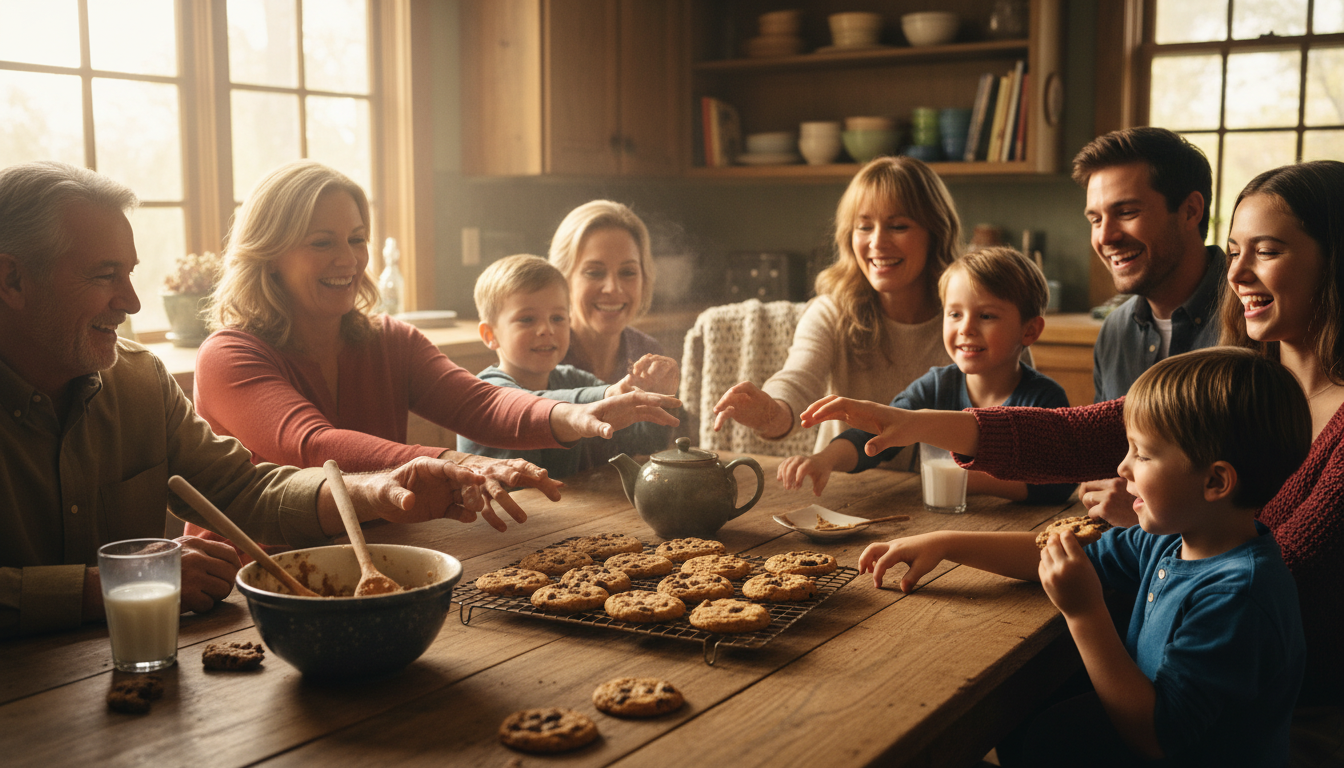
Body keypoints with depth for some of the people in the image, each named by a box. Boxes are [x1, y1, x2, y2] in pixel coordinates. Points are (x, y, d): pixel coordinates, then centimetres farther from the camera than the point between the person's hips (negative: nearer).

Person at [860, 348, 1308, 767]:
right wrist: (945, 544, 0)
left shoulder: (1237, 597, -30)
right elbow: (1056, 557, 6)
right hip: (1146, 731, 7)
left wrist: (1085, 613, -31)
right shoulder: (1171, 542, -4)